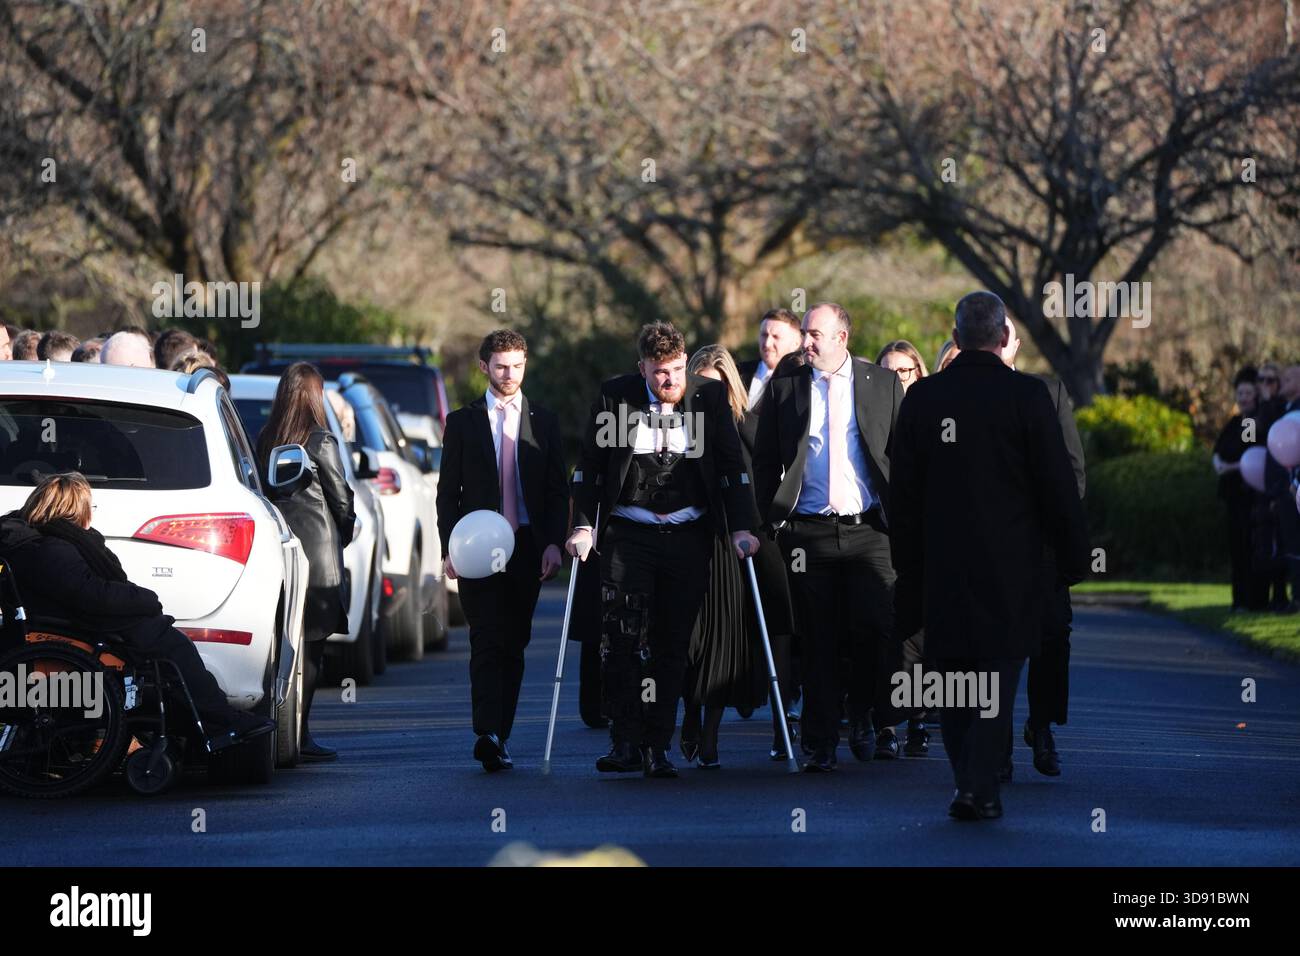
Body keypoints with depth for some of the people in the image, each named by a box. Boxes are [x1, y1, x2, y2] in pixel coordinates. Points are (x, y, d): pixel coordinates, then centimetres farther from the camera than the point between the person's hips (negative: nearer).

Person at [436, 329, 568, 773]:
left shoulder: (544, 422, 11)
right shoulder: (462, 422, 7)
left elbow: (558, 491, 9)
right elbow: (448, 492, 5)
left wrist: (554, 543, -4)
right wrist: (450, 548, -6)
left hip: (527, 548, 2)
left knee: (513, 645, 4)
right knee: (487, 642, -13)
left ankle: (499, 737, 11)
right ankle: (488, 736, -23)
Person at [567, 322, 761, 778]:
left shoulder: (710, 396, 0)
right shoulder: (615, 396, -1)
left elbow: (732, 466, 3)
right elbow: (589, 466, 4)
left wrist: (741, 528, -3)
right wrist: (583, 526, -3)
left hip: (688, 538, 1)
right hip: (628, 535, -1)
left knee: (672, 645, 2)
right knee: (620, 640, -11)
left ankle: (657, 746, 7)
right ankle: (625, 741, -6)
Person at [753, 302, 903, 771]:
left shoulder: (883, 384, 6)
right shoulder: (784, 388, 7)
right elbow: (764, 459, 10)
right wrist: (772, 519, 1)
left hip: (869, 528, -1)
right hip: (808, 531, 1)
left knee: (876, 629, -9)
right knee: (818, 640, 1)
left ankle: (866, 718, 14)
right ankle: (822, 745, 7)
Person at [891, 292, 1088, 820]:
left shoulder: (921, 397, 2)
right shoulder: (1027, 395, -8)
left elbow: (903, 493, 7)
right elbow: (1057, 484, -5)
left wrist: (908, 567, 14)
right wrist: (1073, 558, 4)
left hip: (942, 562, 3)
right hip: (1009, 566, -3)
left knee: (953, 674, 12)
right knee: (997, 673, 1)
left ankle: (969, 784, 14)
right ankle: (979, 789, -7)